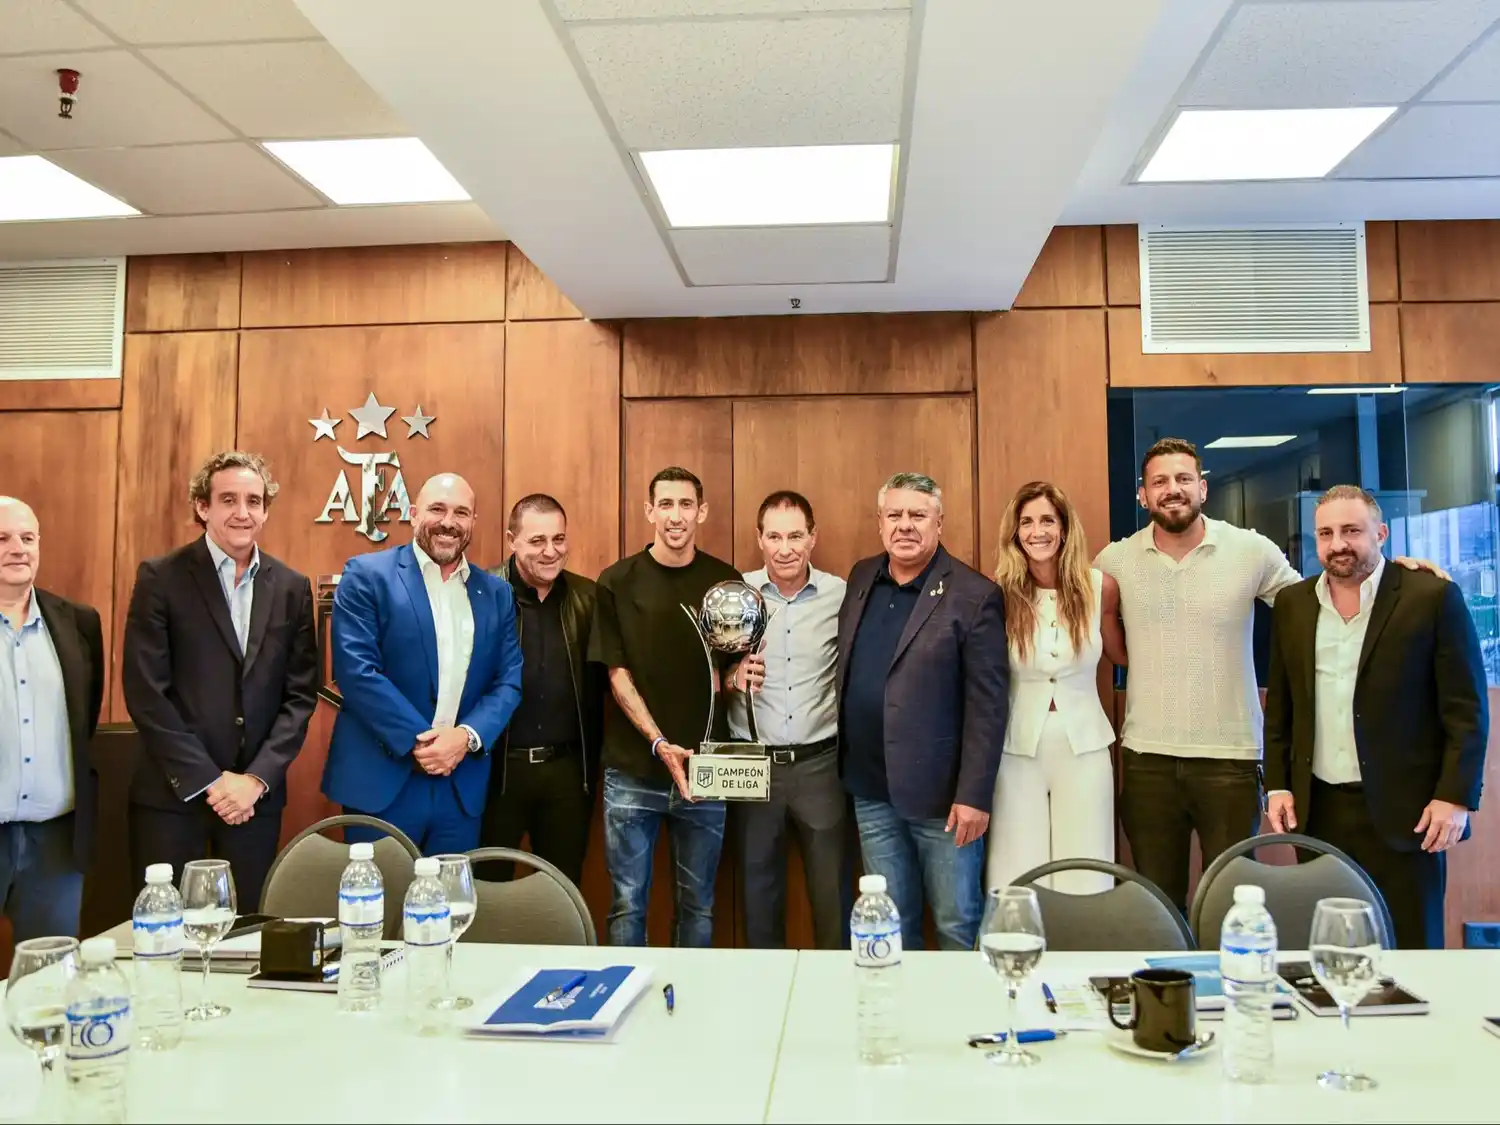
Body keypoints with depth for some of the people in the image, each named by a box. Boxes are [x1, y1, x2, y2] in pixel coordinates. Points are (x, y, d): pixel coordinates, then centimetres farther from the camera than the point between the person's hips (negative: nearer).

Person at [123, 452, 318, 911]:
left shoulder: (291, 588, 6)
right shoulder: (160, 578, -3)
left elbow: (300, 694, 4)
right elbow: (145, 692, -9)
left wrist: (257, 778, -7)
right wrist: (209, 780, -12)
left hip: (256, 794, 3)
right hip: (172, 793, -2)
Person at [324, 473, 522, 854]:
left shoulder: (496, 592, 10)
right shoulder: (367, 575, -3)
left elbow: (510, 678, 5)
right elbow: (356, 670, -12)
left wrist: (467, 736, -12)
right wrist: (416, 742, -16)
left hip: (463, 785, 4)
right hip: (382, 780, -4)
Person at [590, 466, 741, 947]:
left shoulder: (726, 581, 4)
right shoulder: (617, 581, -1)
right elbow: (617, 674, -4)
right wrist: (659, 743, -16)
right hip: (633, 769, -1)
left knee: (698, 902, 12)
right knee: (628, 901, 6)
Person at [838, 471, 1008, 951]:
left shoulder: (974, 596, -10)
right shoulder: (862, 579, 8)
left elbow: (987, 704, -12)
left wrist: (974, 795, -15)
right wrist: (849, 765, 10)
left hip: (941, 794, -5)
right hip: (871, 791, 5)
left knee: (958, 927, 8)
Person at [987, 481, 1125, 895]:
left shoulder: (1100, 587, -4)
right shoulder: (1001, 593, -8)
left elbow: (1122, 654, 14)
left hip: (1084, 746, 1)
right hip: (1018, 748, -1)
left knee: (1084, 883, 7)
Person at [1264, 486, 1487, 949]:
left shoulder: (1433, 597, -4)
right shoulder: (1292, 604, 8)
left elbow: (1467, 709, -5)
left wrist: (1455, 796, -11)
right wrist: (1277, 785, 7)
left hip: (1403, 809, -3)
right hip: (1318, 810, 4)